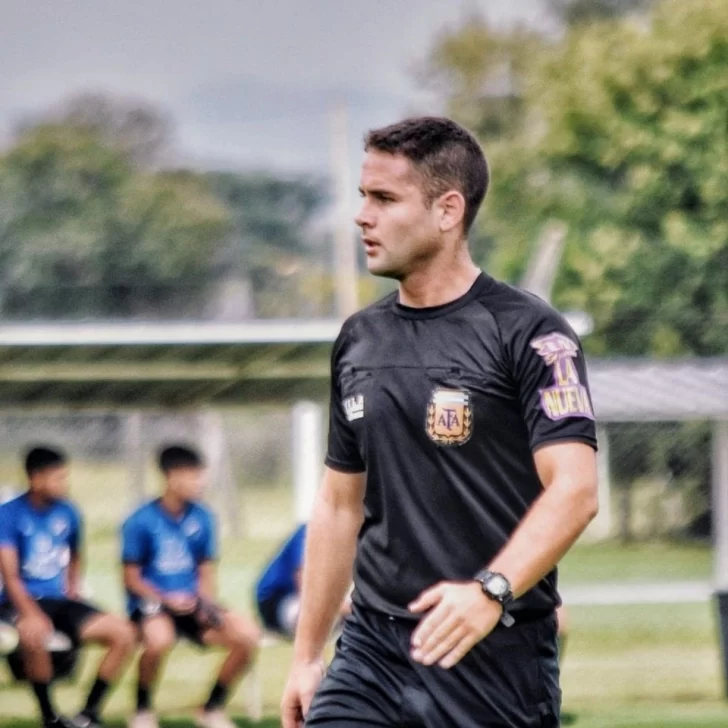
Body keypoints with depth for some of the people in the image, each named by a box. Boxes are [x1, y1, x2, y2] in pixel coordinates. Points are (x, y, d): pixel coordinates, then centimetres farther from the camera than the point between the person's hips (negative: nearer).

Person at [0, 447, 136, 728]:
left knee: (123, 633, -12)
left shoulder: (67, 512, 6)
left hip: (60, 599, 6)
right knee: (35, 635, -40)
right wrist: (31, 614, -30)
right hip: (23, 601, -6)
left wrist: (73, 587, 8)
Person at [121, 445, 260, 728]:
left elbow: (205, 571, 11)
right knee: (159, 639, -39)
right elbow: (131, 578, -5)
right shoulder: (141, 522, -9)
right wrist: (167, 600, -20)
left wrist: (206, 605, -8)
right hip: (151, 603, -5)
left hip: (191, 603, 5)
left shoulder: (202, 518, 5)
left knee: (246, 634, -17)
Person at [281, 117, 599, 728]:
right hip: (373, 649, 5)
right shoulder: (359, 340, 13)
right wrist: (307, 656, 17)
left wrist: (490, 591, -32)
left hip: (498, 660, -5)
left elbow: (574, 490, -17)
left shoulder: (528, 333, -7)